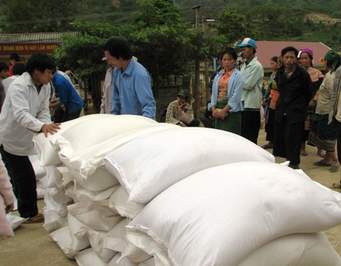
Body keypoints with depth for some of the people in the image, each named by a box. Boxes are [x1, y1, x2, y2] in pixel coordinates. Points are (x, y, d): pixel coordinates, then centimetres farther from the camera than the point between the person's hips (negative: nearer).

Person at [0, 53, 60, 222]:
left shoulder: (45, 87, -2)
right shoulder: (18, 86, -26)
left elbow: (43, 111, -4)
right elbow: (21, 114, -39)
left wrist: (47, 126, -26)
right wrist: (41, 126, -55)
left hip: (24, 138, 7)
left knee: (20, 176, 18)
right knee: (25, 177, -5)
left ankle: (26, 211, 31)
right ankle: (29, 213, 9)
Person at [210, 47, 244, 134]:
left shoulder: (238, 76, -3)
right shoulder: (218, 75, 15)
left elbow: (236, 96, -11)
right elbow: (214, 93, 13)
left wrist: (224, 110, -14)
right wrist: (213, 109, -2)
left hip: (232, 111, -6)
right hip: (218, 112, 6)